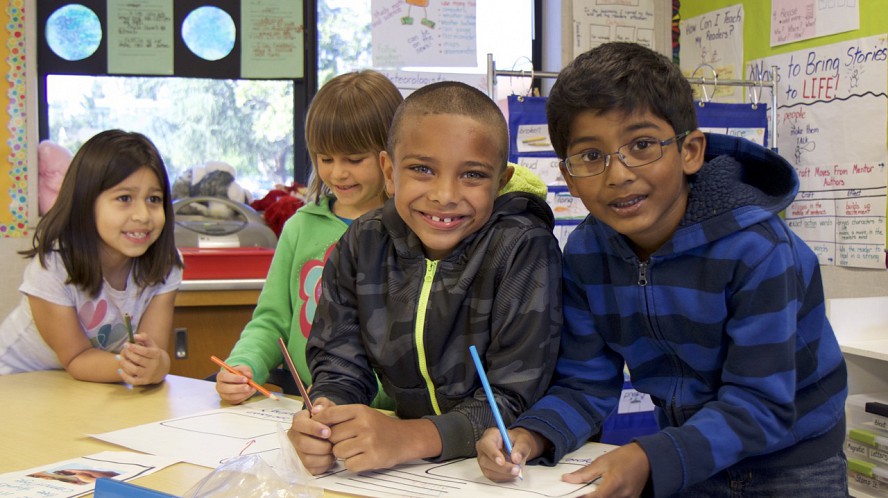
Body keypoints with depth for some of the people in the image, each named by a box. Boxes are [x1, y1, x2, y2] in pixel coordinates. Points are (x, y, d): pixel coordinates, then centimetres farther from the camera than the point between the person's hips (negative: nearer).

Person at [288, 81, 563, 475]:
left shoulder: (525, 249, -15)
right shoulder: (363, 245, -2)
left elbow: (514, 397, -18)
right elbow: (340, 364, 0)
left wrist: (408, 439, -31)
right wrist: (323, 423, -22)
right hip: (405, 472, 3)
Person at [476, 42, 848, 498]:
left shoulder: (757, 249, -26)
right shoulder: (586, 254, -10)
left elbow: (760, 405, -27)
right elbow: (585, 384, -7)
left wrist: (651, 460, -40)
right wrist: (530, 436, -27)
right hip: (687, 453, 4)